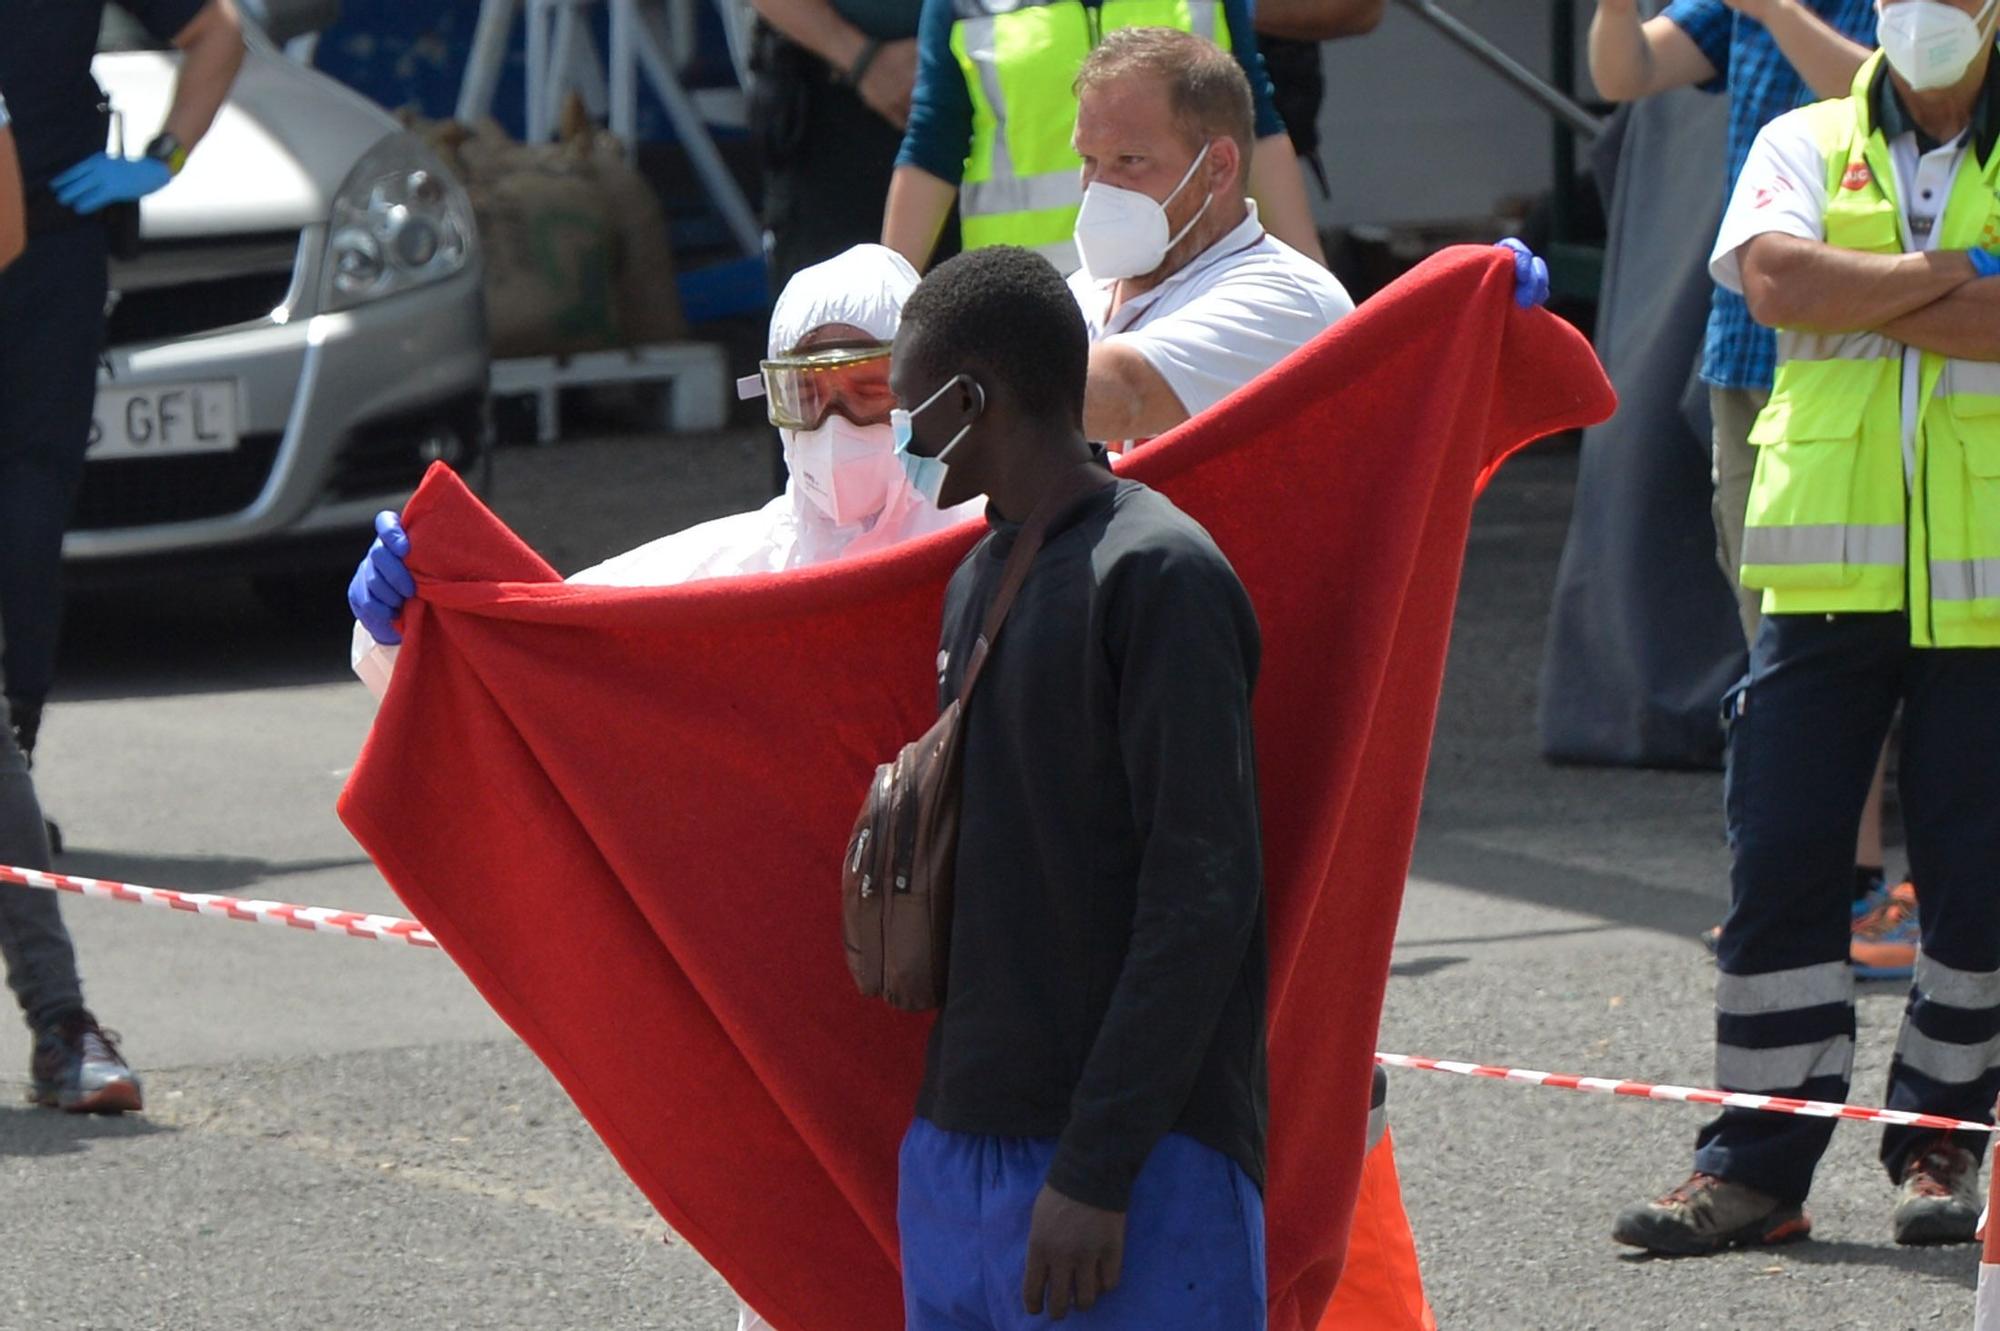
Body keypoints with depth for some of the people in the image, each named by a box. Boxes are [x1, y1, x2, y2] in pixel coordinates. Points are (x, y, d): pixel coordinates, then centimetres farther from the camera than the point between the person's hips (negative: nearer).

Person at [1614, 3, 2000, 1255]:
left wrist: (1864, 298, -11)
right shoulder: (1805, 145, 10)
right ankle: (1759, 1161, 2)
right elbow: (1776, 278, -10)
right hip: (1831, 572, 1)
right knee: (1782, 865, -2)